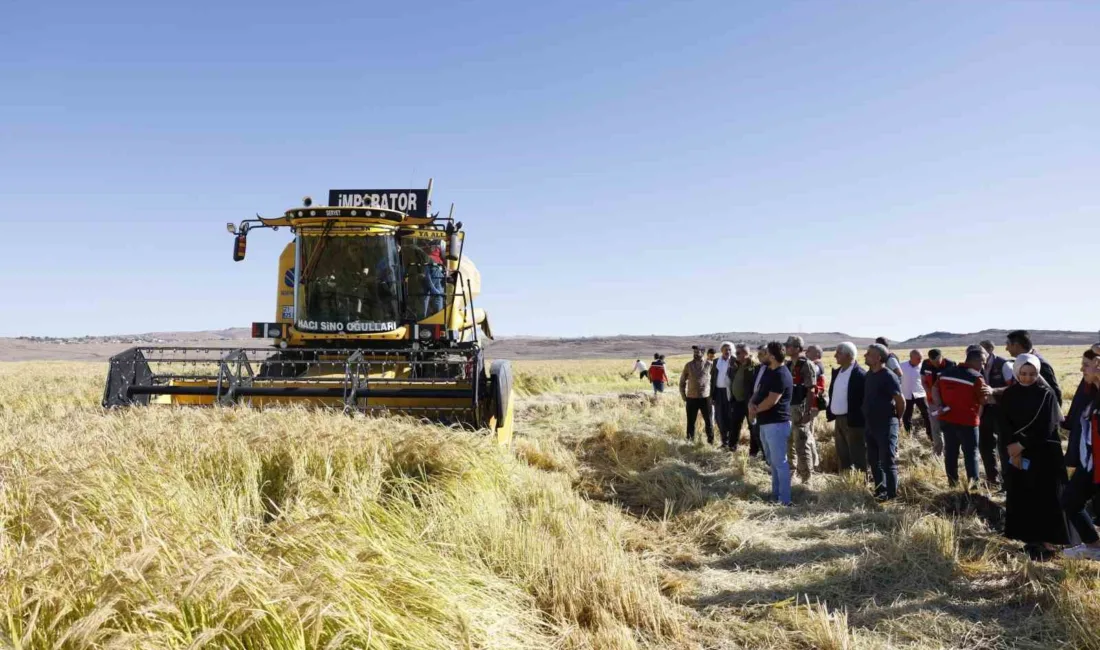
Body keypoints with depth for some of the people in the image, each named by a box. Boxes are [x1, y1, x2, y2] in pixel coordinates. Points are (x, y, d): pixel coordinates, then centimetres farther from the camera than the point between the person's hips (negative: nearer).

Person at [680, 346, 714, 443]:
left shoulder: (709, 365, -3)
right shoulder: (688, 365, 3)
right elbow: (682, 382, 9)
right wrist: (684, 397, 5)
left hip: (705, 398, -2)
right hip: (691, 399, 2)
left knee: (709, 422, 5)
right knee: (690, 422, 8)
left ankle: (711, 442, 17)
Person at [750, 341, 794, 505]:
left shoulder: (781, 375, -19)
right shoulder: (767, 370, 12)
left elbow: (772, 401, -23)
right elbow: (760, 390, 15)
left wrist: (756, 409, -7)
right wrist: (751, 403, -6)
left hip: (776, 423, -10)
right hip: (766, 423, 10)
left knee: (780, 462, -5)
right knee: (773, 461, 18)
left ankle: (785, 499, 0)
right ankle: (776, 494, 28)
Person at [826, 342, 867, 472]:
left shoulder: (860, 375, -15)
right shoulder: (837, 372, 11)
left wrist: (864, 422, -17)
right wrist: (830, 414, 11)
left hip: (853, 422, -8)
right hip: (838, 420, 8)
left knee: (858, 460, 1)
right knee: (843, 458, 16)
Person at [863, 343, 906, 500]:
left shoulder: (888, 376, -16)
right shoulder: (869, 374, 8)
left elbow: (901, 400, -13)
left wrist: (897, 418, 0)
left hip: (886, 426, -8)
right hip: (870, 425, 8)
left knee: (887, 461, 0)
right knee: (873, 460, 14)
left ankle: (891, 494, 10)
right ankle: (880, 491, 26)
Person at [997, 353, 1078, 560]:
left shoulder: (1046, 394, -7)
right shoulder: (1009, 394, 3)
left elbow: (1046, 428, -12)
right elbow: (1003, 423, 0)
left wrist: (1022, 445, -13)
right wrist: (1013, 446, -13)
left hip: (1044, 455, -3)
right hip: (1017, 453, 4)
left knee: (1046, 498, -1)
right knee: (1021, 498, 6)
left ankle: (1047, 541, 7)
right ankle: (1031, 539, 17)